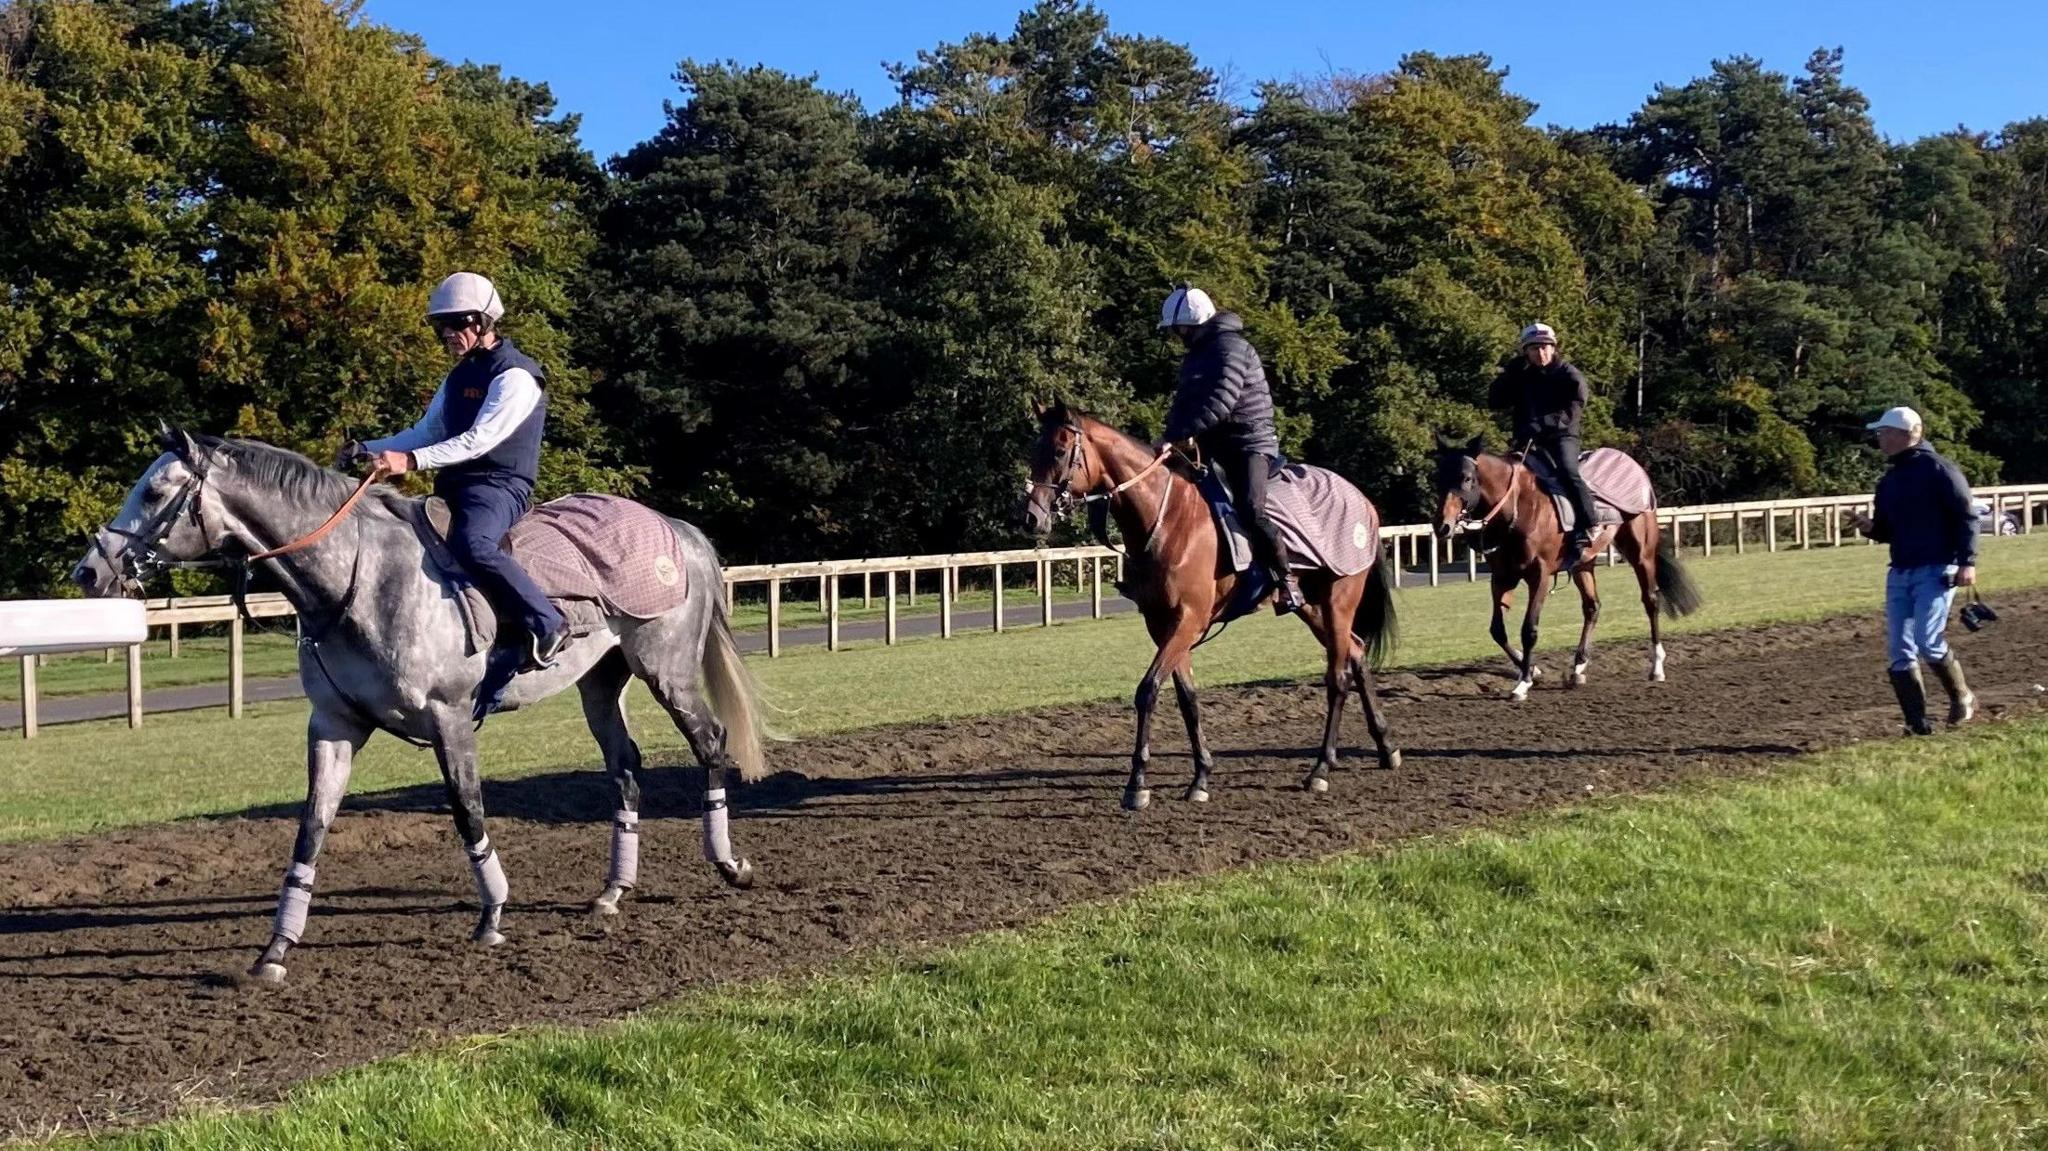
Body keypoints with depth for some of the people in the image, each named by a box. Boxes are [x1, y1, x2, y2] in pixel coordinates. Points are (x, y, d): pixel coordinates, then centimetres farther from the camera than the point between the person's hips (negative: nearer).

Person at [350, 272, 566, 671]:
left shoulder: (515, 375, -10)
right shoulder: (459, 375, 18)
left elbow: (480, 439, -21)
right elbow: (427, 432, 23)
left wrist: (412, 461, -29)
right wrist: (369, 449, 8)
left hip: (499, 485, -10)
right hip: (453, 487, 10)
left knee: (473, 545, -37)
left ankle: (546, 625, -31)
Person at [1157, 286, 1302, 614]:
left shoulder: (1230, 348, -12)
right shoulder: (1196, 356, 17)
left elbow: (1219, 402, -25)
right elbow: (1185, 403, 18)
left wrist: (1178, 436, -31)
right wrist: (1171, 437, -2)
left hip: (1249, 444, -10)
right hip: (1214, 448, 10)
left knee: (1250, 510, -27)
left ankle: (1286, 579, -18)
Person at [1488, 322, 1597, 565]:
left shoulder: (1569, 376, -1)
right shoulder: (1521, 377, 12)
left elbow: (1571, 412, -13)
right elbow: (1494, 402, 5)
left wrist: (1541, 425, -26)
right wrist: (1510, 374, -5)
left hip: (1562, 438, -5)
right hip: (1527, 442, 5)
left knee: (1568, 473, -31)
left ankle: (1585, 534, -34)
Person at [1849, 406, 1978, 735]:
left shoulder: (1938, 469, -6)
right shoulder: (1888, 481, 16)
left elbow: (1966, 517, -9)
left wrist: (1967, 561, -17)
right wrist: (1870, 527, 0)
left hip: (1936, 571, -8)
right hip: (1899, 573, 8)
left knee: (1928, 642, -16)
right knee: (1899, 652, 2)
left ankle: (1962, 697, 9)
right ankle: (1917, 723, 8)